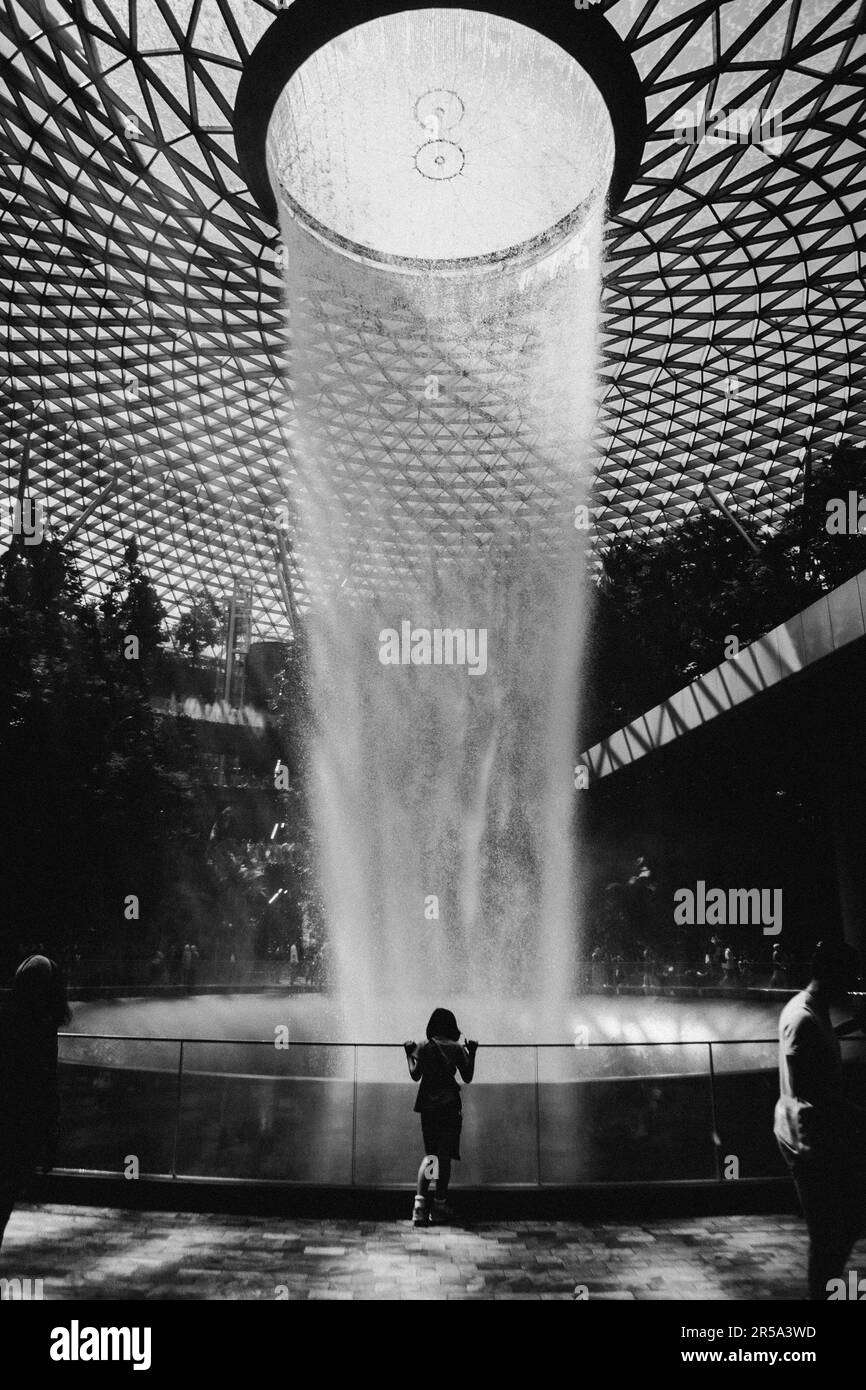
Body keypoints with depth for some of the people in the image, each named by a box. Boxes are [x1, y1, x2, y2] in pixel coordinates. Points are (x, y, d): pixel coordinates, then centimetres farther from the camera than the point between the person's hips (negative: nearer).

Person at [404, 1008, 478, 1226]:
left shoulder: (423, 1047, 0)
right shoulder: (457, 1048, -1)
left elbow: (415, 1075, -3)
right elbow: (467, 1077, 4)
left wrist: (409, 1054, 10)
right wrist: (471, 1053, 13)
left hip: (428, 1106, 1)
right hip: (450, 1106, -1)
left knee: (430, 1155, 6)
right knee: (445, 1155, 9)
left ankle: (420, 1200, -11)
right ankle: (440, 1202, 14)